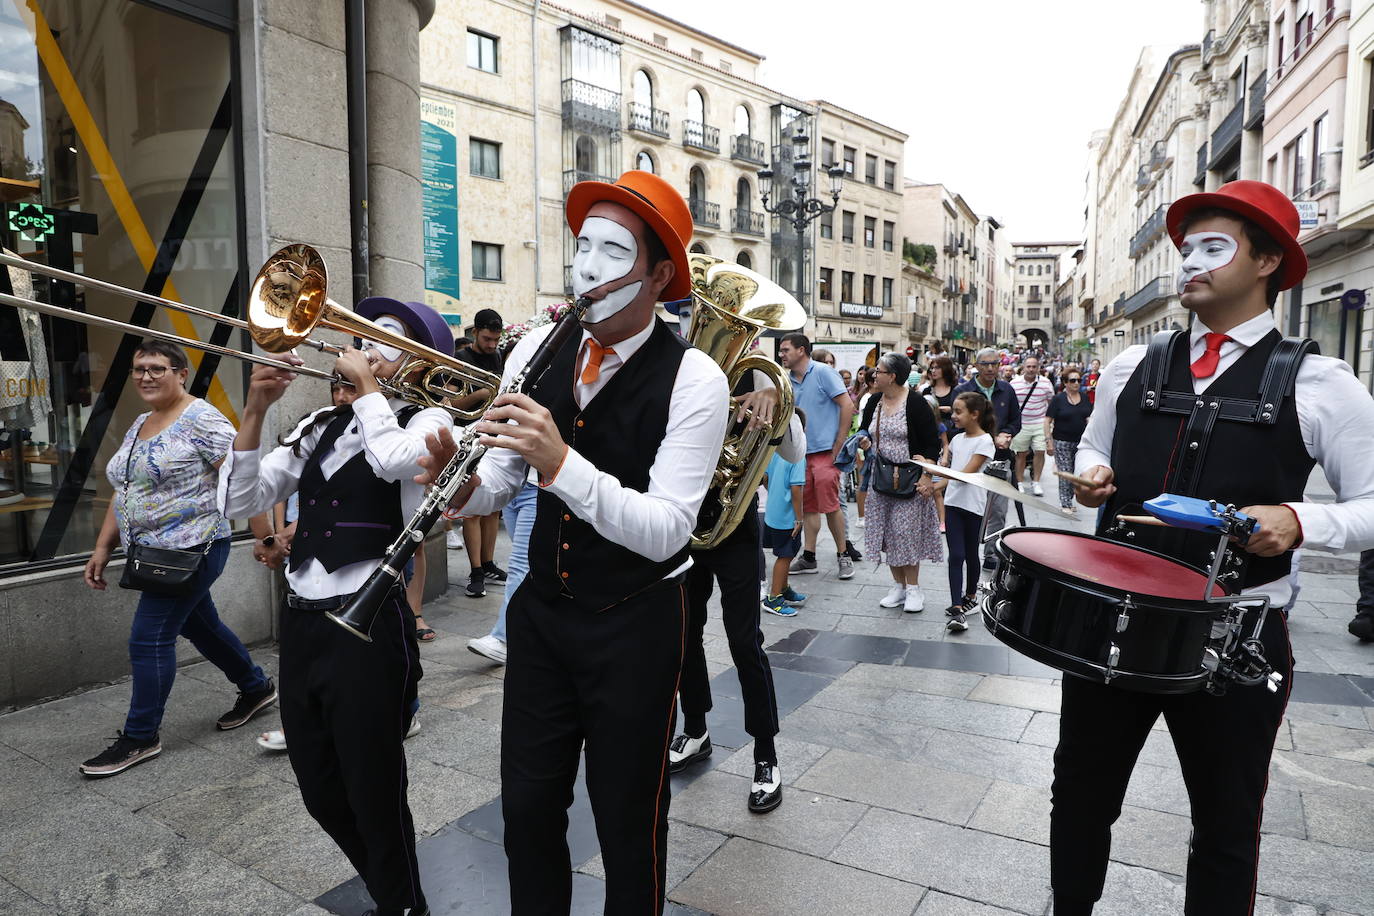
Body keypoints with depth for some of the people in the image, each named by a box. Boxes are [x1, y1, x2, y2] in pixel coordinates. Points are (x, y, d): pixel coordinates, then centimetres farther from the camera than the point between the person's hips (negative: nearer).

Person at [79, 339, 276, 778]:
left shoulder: (201, 420, -13)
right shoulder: (139, 425, 14)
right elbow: (124, 493, 19)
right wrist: (103, 547, 16)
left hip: (191, 550, -9)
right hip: (153, 553, 9)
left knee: (150, 639, -5)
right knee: (201, 627, 18)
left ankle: (140, 737, 9)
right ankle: (256, 688, 35)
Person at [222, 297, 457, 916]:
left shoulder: (428, 420, -3)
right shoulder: (320, 426, 12)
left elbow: (393, 459, -26)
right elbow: (239, 500, 8)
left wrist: (367, 384, -10)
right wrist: (255, 409, -4)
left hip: (370, 622, -6)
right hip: (300, 620, 7)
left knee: (374, 793, 6)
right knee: (320, 792, 18)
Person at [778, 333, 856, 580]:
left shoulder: (823, 372, -7)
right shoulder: (789, 381, 12)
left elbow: (847, 406, -11)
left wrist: (838, 448, -13)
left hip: (825, 452, -7)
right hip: (802, 453, 7)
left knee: (830, 505, -6)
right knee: (808, 506, 9)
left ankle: (843, 555, 9)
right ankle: (808, 557, 15)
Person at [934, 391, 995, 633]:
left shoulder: (985, 441, -9)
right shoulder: (957, 439, 11)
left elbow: (966, 474, -19)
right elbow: (946, 469, 17)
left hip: (973, 505, -4)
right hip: (953, 502, 4)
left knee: (970, 554, 10)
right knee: (956, 555, -5)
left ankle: (969, 597, 29)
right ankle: (956, 609, -10)